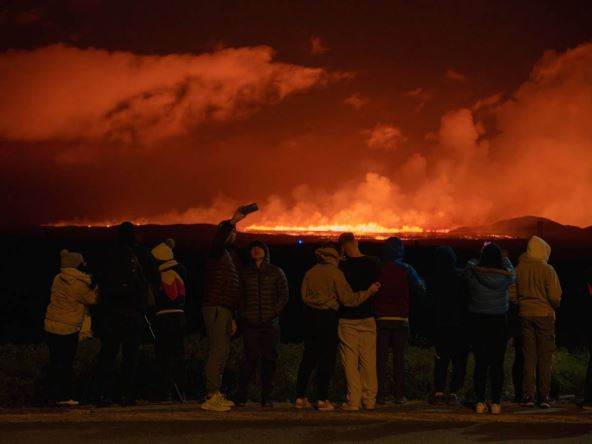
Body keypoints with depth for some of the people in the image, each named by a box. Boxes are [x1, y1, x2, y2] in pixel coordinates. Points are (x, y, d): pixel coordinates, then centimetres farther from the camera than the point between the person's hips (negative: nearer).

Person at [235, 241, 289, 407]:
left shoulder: (276, 272, 9)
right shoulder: (245, 273, 11)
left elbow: (284, 295, 8)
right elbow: (239, 295, 13)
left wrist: (274, 312, -3)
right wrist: (243, 314, 0)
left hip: (270, 323, 1)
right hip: (250, 323, 0)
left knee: (269, 359, 0)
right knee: (250, 358, -8)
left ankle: (266, 396, 4)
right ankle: (241, 395, -4)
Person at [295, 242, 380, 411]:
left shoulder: (310, 272, 6)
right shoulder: (335, 273, -9)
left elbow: (304, 295, 9)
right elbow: (348, 299, -10)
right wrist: (369, 291, -2)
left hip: (310, 316, 5)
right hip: (328, 317, -5)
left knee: (309, 357, 12)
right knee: (327, 358, 1)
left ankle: (300, 397, 11)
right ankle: (322, 400, -1)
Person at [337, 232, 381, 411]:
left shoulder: (342, 267, -12)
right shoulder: (374, 263, -2)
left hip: (348, 319, -3)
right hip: (368, 317, 3)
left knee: (350, 362, 0)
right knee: (369, 361, 9)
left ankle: (353, 401, -2)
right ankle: (370, 400, 11)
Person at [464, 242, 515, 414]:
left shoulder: (473, 273, -9)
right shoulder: (505, 276, -9)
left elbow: (471, 263, 15)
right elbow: (511, 270, 15)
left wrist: (483, 254, 29)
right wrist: (503, 258, 30)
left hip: (477, 322, 1)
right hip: (499, 322, -1)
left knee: (480, 363, 6)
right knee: (497, 364, 4)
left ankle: (480, 402, 4)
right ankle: (496, 403, 3)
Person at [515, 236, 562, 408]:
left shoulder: (518, 269, 0)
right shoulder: (547, 270, -10)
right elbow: (555, 297, -11)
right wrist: (554, 307, 9)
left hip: (525, 315, 3)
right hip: (544, 316, -3)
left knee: (528, 357, 8)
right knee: (545, 358, 4)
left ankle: (529, 395, 5)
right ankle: (544, 397, 2)